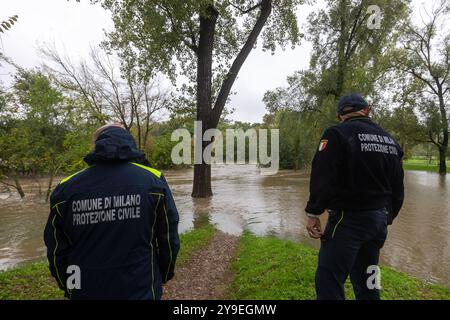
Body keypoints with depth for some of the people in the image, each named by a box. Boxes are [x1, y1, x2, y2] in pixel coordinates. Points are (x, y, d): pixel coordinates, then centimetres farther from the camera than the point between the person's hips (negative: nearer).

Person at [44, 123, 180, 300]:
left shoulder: (66, 188, -8)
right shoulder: (154, 181, -14)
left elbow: (56, 250, 2)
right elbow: (169, 240, -6)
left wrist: (69, 286, 18)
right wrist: (163, 277, 11)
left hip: (86, 292, 2)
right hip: (141, 291, -1)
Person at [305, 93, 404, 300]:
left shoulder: (337, 134, -11)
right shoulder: (389, 140, 12)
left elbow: (322, 178, -20)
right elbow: (398, 188, 15)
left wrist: (313, 213, -12)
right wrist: (387, 218, 24)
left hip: (349, 219, -8)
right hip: (379, 219, 8)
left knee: (329, 282, -1)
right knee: (367, 283, 20)